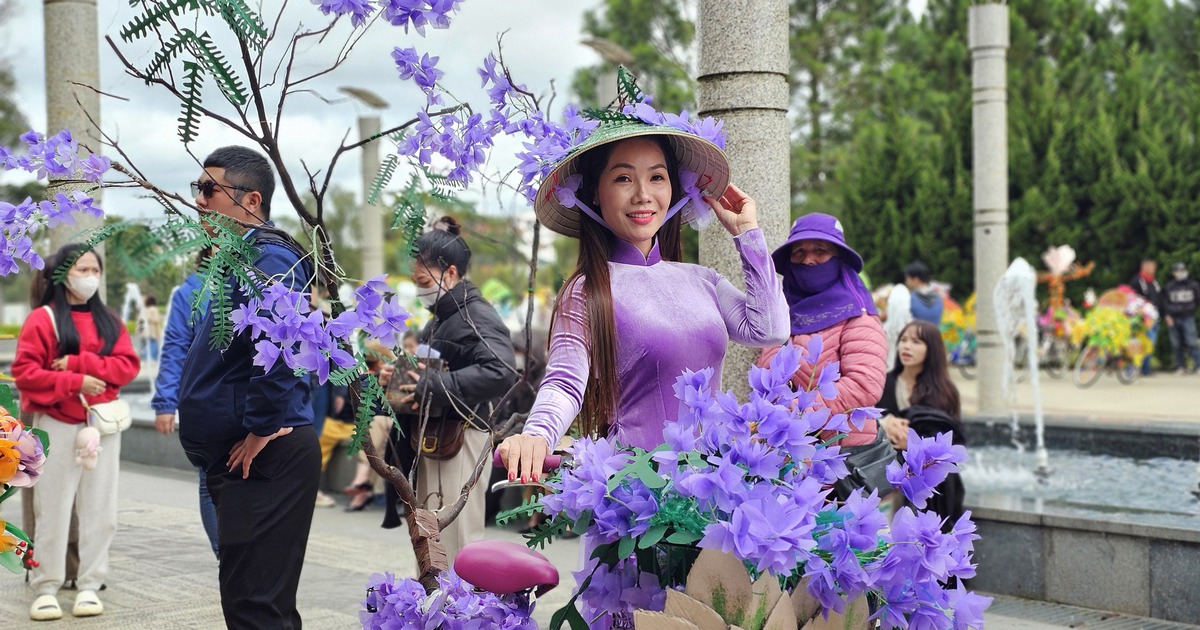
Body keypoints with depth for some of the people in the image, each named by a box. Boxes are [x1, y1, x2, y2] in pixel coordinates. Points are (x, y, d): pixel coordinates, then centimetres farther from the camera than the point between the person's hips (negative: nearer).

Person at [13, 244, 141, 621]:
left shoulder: (109, 320, 12)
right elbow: (24, 372, -9)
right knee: (53, 511, -2)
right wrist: (76, 381, -16)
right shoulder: (42, 319, -1)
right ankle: (46, 589, 5)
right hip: (57, 427, -4)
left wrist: (79, 362, -12)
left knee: (100, 511, 3)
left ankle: (89, 586, 9)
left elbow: (128, 365, -1)